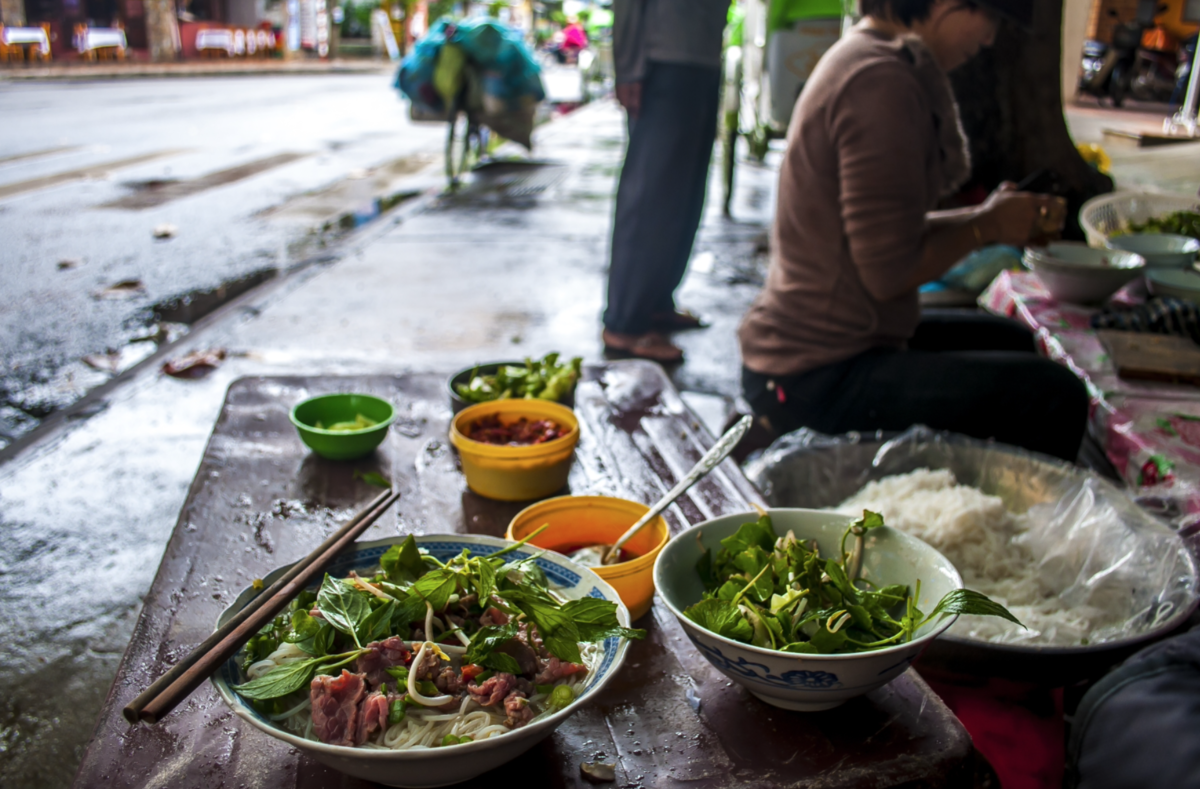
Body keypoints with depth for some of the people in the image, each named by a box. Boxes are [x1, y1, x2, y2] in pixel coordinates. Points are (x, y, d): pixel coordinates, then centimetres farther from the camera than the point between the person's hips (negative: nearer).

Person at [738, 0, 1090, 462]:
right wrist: (985, 226, -6)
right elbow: (889, 272, -22)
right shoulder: (882, 81, -19)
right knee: (1053, 396, -15)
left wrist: (996, 217, 5)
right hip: (816, 380, -11)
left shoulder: (860, 57, 13)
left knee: (1010, 343, 24)